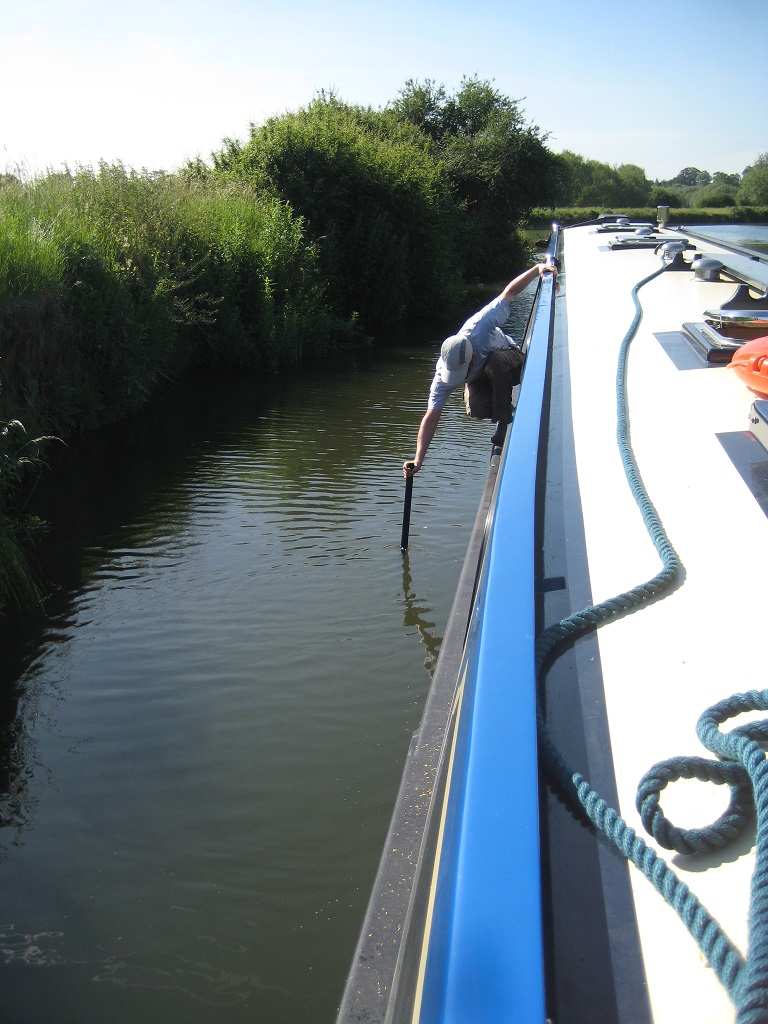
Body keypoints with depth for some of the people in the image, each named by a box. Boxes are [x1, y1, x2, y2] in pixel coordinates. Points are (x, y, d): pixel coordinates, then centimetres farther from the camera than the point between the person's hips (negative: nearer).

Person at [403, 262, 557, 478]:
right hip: (481, 378, 2)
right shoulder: (443, 374, -31)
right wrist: (419, 458, -39)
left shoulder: (479, 327, -38)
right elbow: (431, 418, -30)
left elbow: (509, 292, -23)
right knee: (477, 409, -30)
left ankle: (504, 421, -26)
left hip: (512, 361, -1)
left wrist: (538, 268, -29)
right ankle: (500, 409, 4)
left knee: (494, 362, -38)